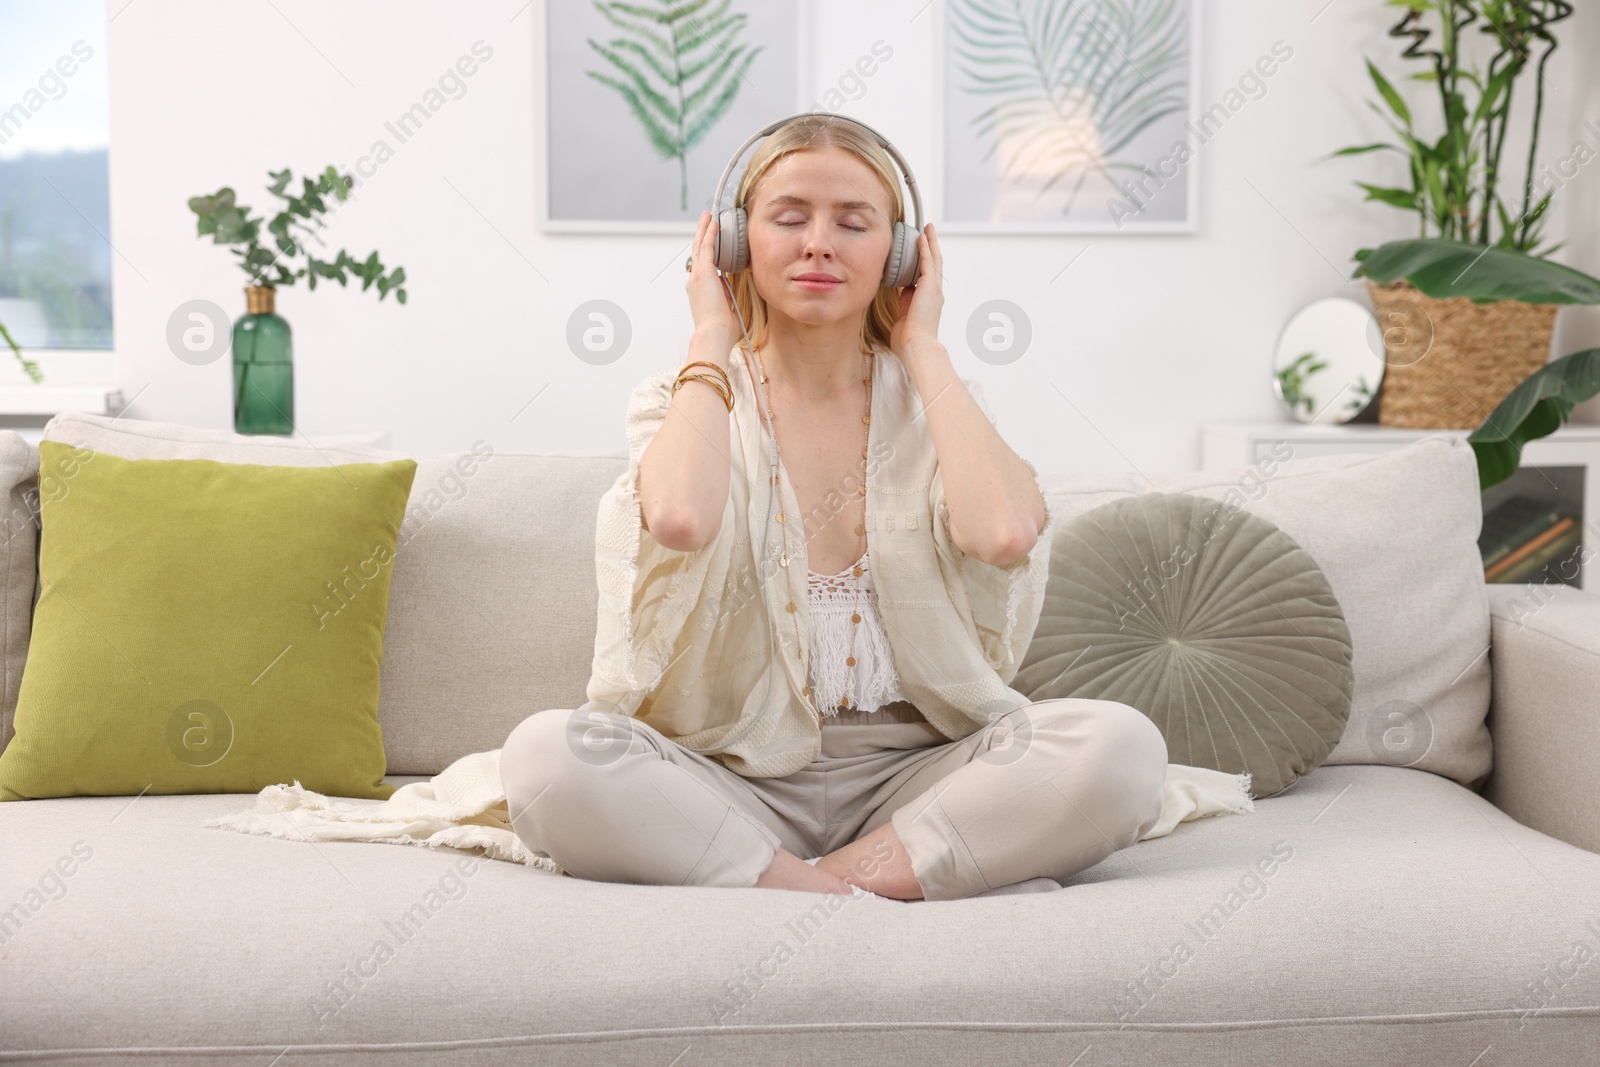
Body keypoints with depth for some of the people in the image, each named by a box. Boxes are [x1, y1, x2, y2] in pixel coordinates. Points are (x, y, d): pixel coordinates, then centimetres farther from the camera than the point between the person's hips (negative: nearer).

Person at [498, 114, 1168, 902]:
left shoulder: (935, 401, 8)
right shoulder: (682, 401, 4)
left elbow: (1004, 533, -18)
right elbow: (680, 518, -24)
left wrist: (921, 348, -3)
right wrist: (711, 338, -6)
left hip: (910, 773, 1)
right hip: (733, 780, -1)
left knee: (1120, 744, -25)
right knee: (544, 753, -29)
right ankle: (878, 896, -25)